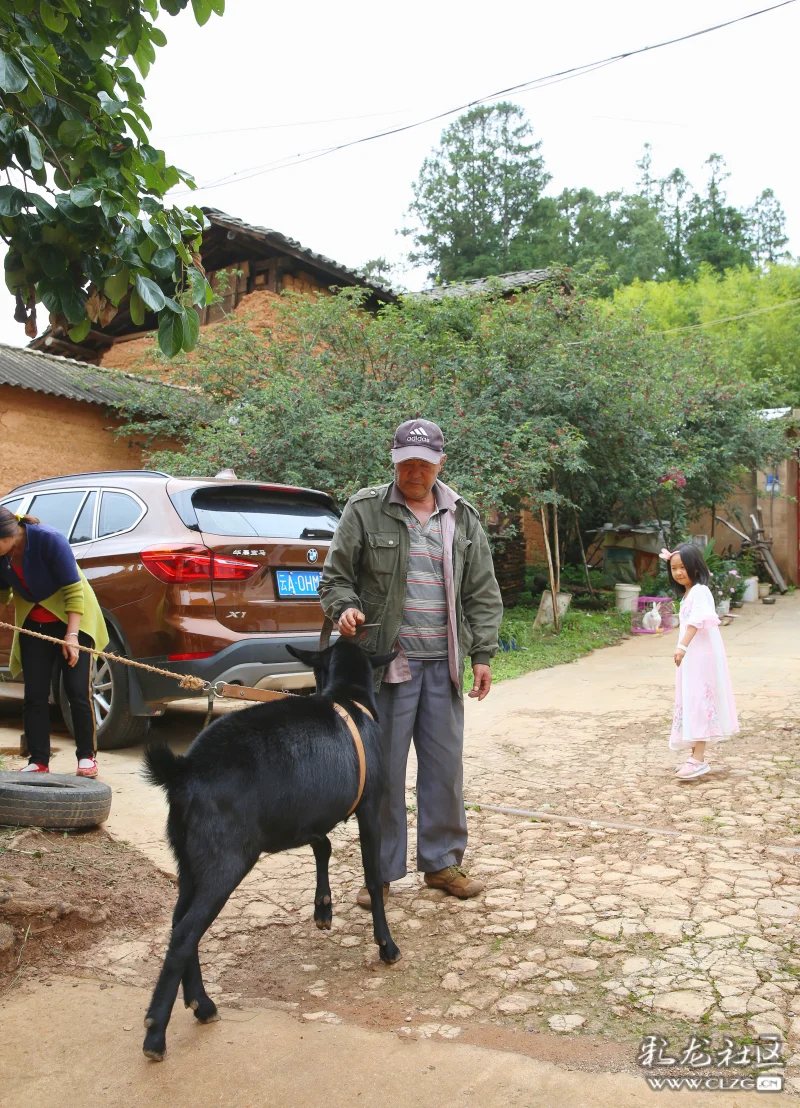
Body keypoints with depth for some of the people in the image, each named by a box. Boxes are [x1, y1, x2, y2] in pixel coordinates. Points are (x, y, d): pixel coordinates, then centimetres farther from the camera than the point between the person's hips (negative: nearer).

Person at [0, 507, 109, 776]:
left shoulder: (49, 540, -28)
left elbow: (74, 589, -26)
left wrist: (72, 635, -32)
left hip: (71, 619, -5)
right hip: (33, 624, 5)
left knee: (77, 691, -4)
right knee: (34, 695, 0)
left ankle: (87, 756, 8)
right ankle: (38, 761, 7)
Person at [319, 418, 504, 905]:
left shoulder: (463, 518, 10)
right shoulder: (364, 510, 0)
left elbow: (482, 593, 12)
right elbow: (336, 576, 4)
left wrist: (483, 654, 6)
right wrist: (345, 608, -17)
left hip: (444, 664, 3)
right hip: (386, 660, -3)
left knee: (445, 765, 10)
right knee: (383, 769, 3)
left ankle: (442, 860, 26)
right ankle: (381, 870, 18)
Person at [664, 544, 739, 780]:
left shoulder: (699, 591, -13)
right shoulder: (687, 594, 18)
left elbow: (697, 621, -28)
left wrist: (682, 646, -40)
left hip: (702, 657, -10)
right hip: (691, 657, 10)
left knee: (699, 702, -13)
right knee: (691, 703, 13)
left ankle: (698, 760, -14)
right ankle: (696, 756, 21)